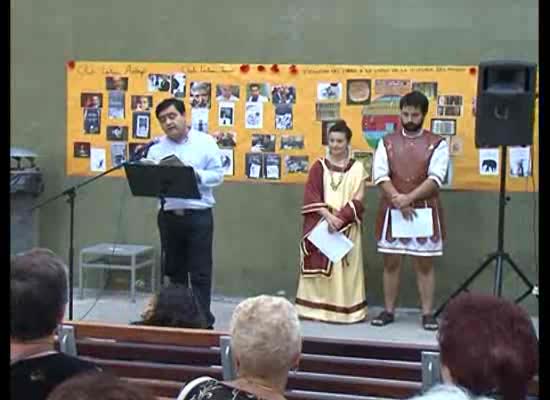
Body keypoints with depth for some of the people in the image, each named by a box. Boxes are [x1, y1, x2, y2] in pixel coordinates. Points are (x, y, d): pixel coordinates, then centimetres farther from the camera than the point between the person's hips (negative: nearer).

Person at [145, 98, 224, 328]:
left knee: (200, 272, -2)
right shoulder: (156, 148, 7)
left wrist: (196, 175, -20)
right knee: (174, 270, 12)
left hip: (199, 215, -3)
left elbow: (217, 175, -4)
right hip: (169, 215, 3)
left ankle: (203, 321, 1)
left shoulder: (206, 142, 0)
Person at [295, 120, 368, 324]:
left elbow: (358, 200, -3)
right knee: (319, 266, -1)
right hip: (320, 226, 0)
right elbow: (312, 198, -3)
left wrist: (341, 217, -16)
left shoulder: (357, 168, 4)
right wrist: (328, 216, -17)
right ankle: (316, 307, 3)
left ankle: (345, 308, 4)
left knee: (345, 267, -1)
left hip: (347, 227, 0)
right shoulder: (319, 167, 4)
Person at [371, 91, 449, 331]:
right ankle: (388, 311, 16)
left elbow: (435, 179, -12)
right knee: (391, 262, 7)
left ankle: (427, 313, 9)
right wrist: (398, 200, -17)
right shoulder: (387, 142, 4)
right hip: (392, 210, 2)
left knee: (425, 264, 3)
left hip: (425, 211, -2)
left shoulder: (437, 144, -2)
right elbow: (380, 176, -5)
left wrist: (409, 198, -21)